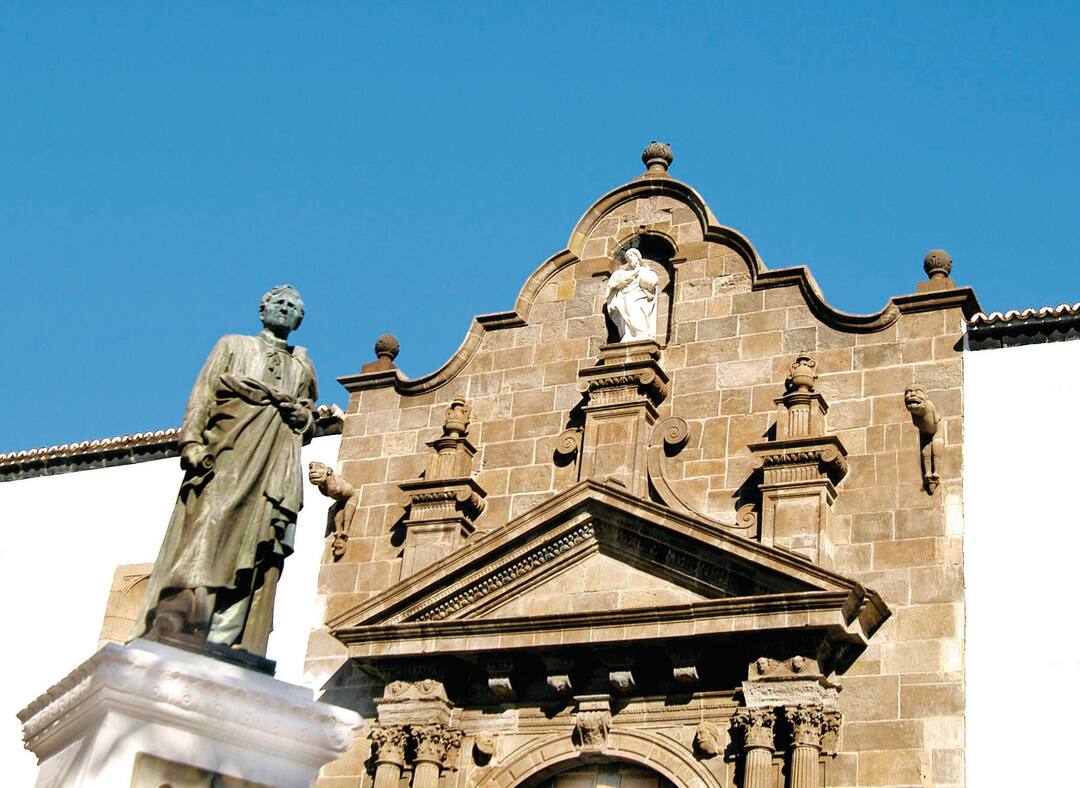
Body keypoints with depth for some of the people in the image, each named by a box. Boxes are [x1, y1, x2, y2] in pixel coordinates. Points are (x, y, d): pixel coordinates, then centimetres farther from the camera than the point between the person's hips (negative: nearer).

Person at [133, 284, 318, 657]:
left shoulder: (303, 367, 29)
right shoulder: (233, 345, 21)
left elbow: (310, 426, 30)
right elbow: (201, 395, 8)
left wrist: (303, 417, 5)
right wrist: (192, 441, -9)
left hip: (277, 467, 3)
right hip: (226, 456, -3)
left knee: (254, 560, -12)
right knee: (207, 533, -20)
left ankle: (219, 647, -20)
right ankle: (173, 638, -26)